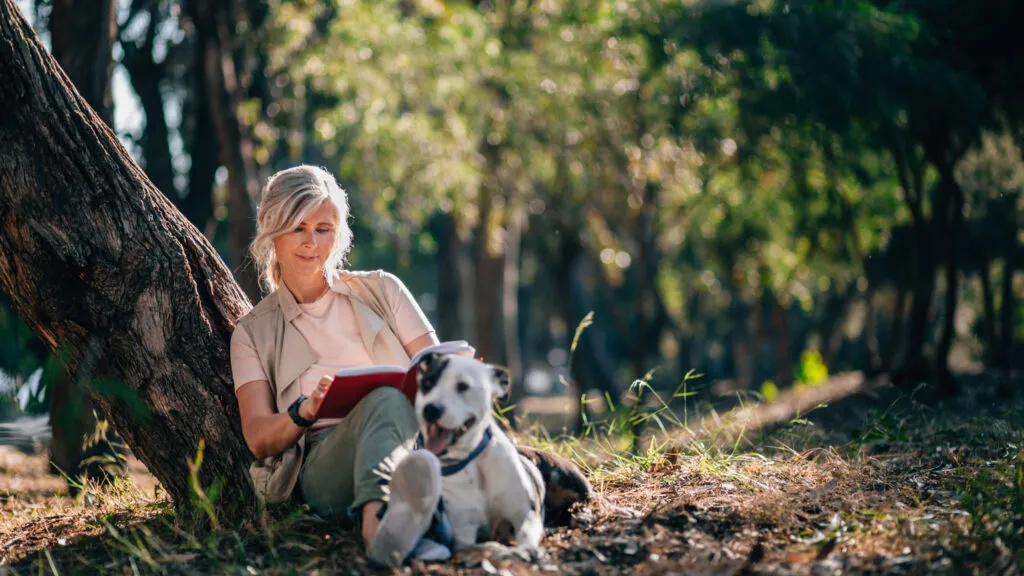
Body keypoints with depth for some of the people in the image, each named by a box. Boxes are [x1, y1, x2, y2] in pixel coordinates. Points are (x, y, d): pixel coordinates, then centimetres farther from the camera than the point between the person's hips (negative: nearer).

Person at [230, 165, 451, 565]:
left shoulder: (381, 291, 22)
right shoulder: (253, 333, 19)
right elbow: (258, 438, 6)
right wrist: (305, 411, -16)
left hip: (413, 437, 2)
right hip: (320, 464, -2)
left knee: (388, 401, -36)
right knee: (385, 399, -37)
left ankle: (378, 524, -70)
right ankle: (385, 521, -72)